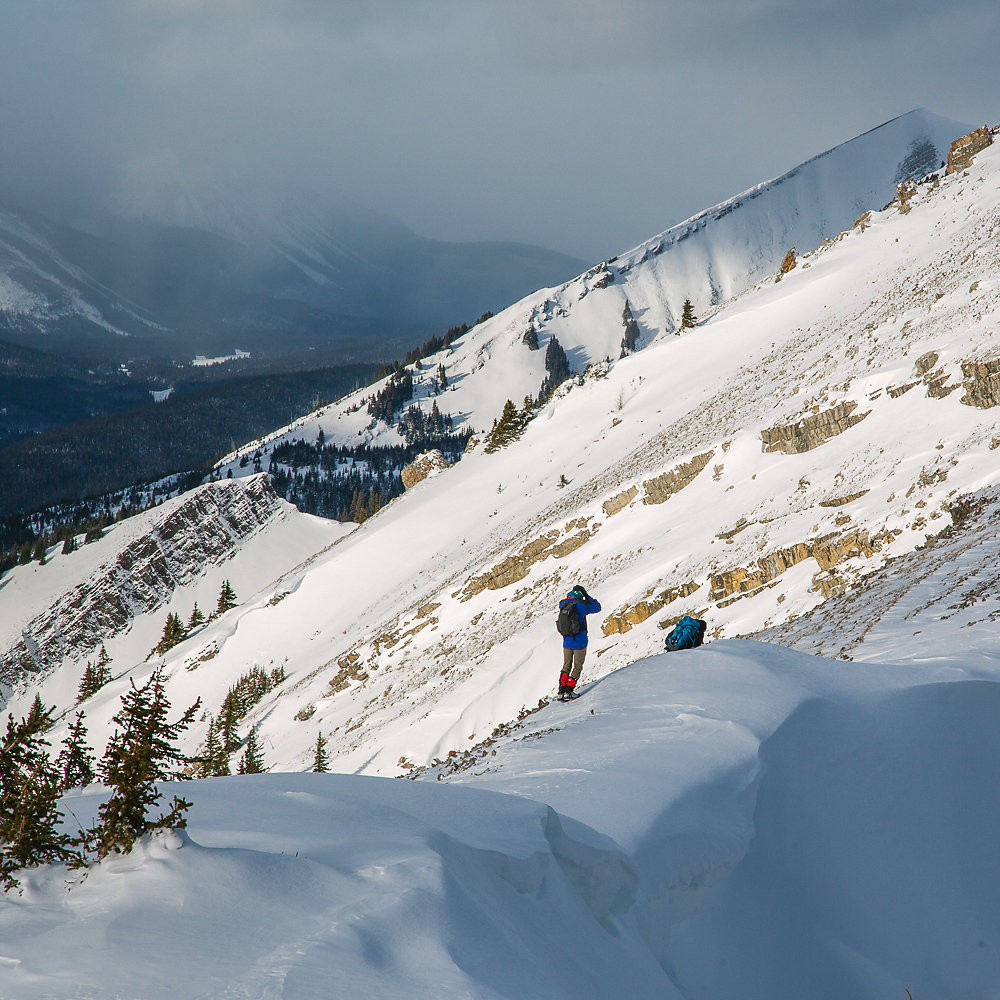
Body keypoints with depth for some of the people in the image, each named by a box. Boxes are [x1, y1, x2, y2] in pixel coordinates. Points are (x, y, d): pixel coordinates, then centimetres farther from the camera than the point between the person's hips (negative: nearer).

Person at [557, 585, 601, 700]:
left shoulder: (563, 604, -2)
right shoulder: (581, 605, -17)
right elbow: (597, 607, -4)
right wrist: (587, 596, 1)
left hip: (566, 642, 5)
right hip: (579, 642, -5)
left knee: (566, 665, 16)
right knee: (578, 666, 9)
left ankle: (561, 691, 8)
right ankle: (569, 690, 1)